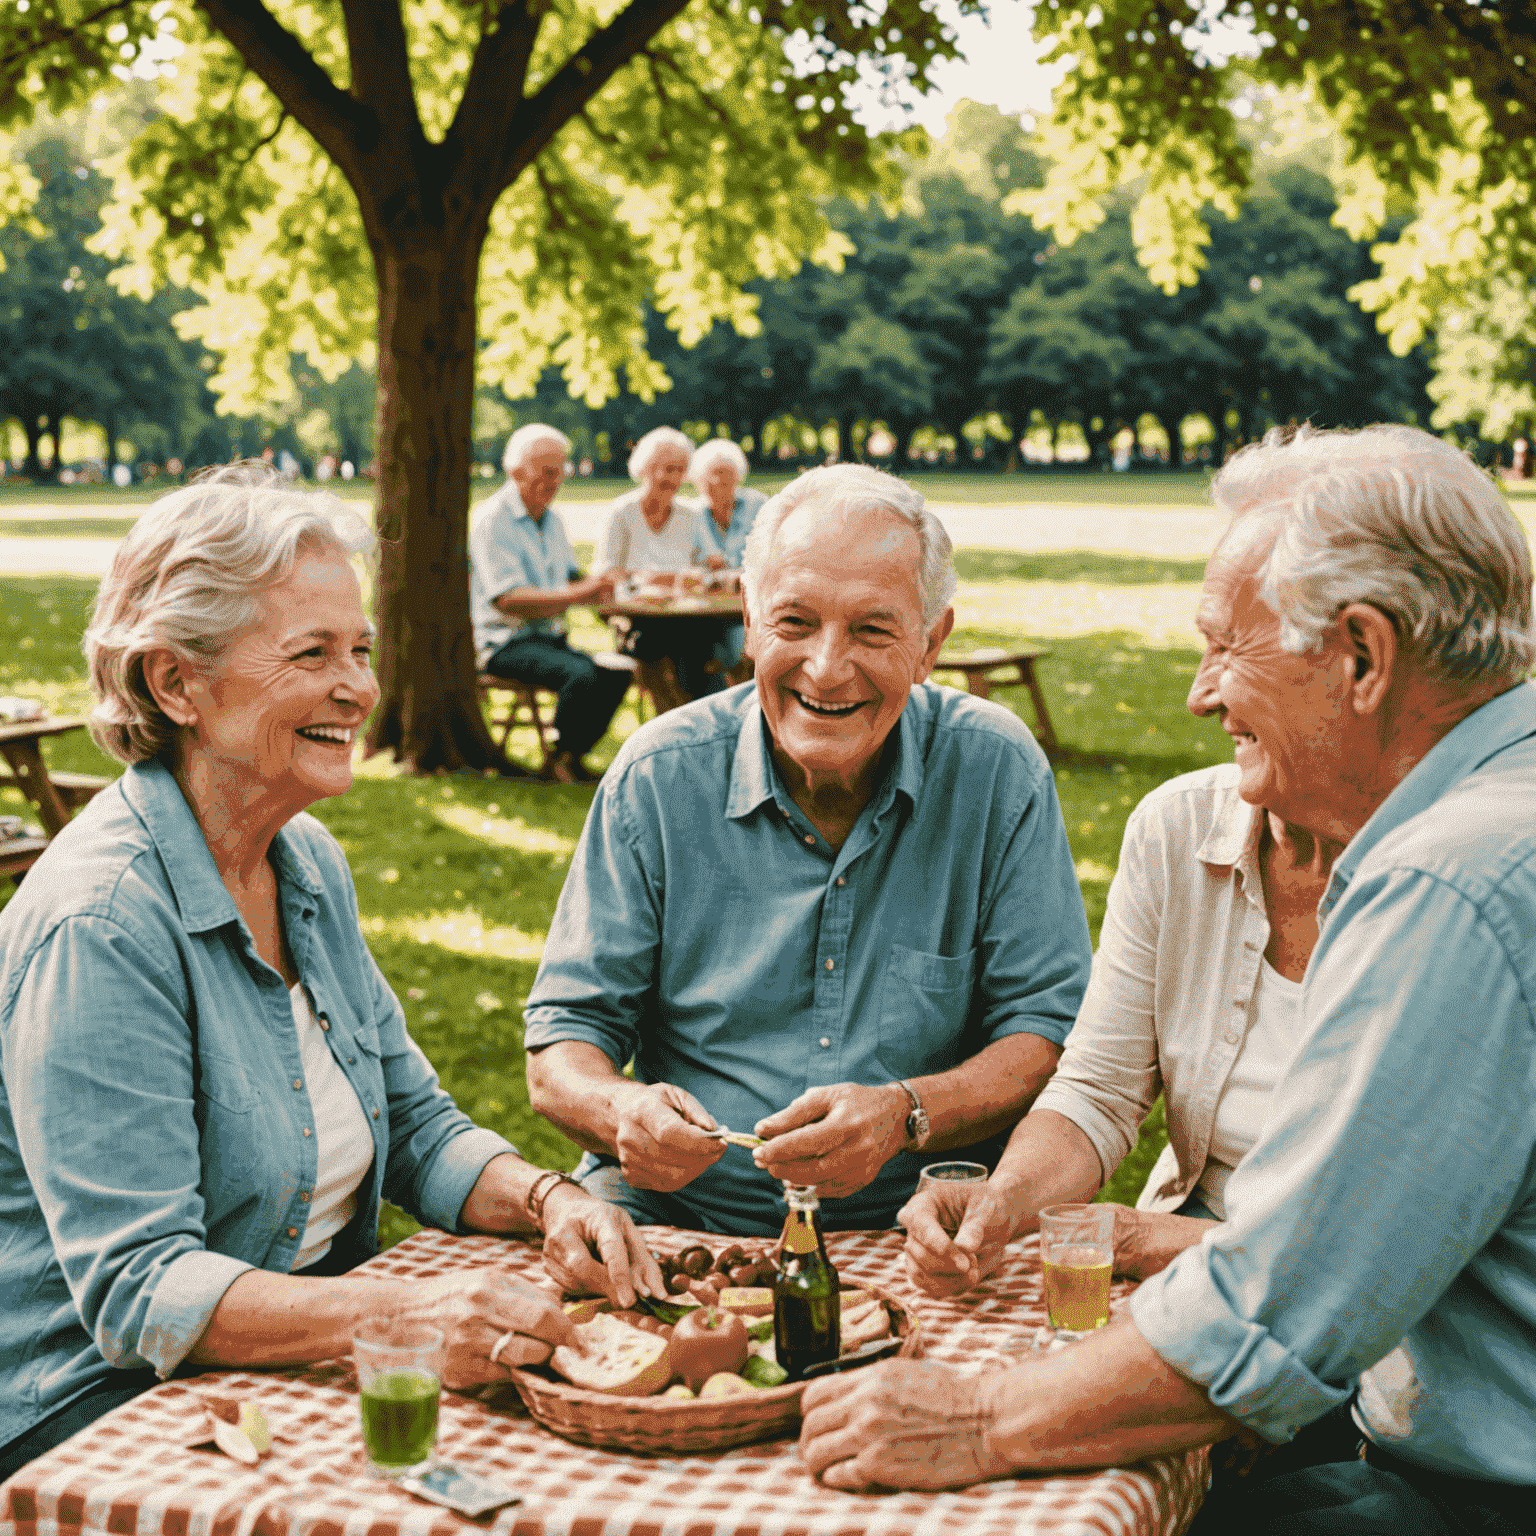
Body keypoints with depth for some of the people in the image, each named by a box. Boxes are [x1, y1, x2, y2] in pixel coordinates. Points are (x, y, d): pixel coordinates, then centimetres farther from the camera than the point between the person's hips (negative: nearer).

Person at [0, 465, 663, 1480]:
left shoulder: (311, 864, 6)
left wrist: (545, 1199, -8)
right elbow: (136, 1291, -26)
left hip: (315, 1361, 8)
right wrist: (399, 1317, -39)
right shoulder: (101, 924, -22)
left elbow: (414, 1121, 13)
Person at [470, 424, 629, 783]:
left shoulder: (553, 520, 17)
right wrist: (575, 594, -29)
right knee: (583, 675, -31)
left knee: (616, 674, -17)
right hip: (507, 642, -8)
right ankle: (560, 760, -11)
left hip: (552, 638, 8)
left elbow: (571, 579, 21)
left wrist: (594, 585, -5)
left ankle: (571, 758, -3)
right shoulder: (491, 520, -11)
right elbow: (507, 599, -22)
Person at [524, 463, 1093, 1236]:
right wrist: (622, 1111, -22)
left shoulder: (998, 773, -2)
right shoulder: (659, 776, 0)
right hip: (674, 1216, 0)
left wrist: (905, 1115, -22)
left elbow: (1052, 1034, -2)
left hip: (918, 1229, 1)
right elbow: (560, 1052, 2)